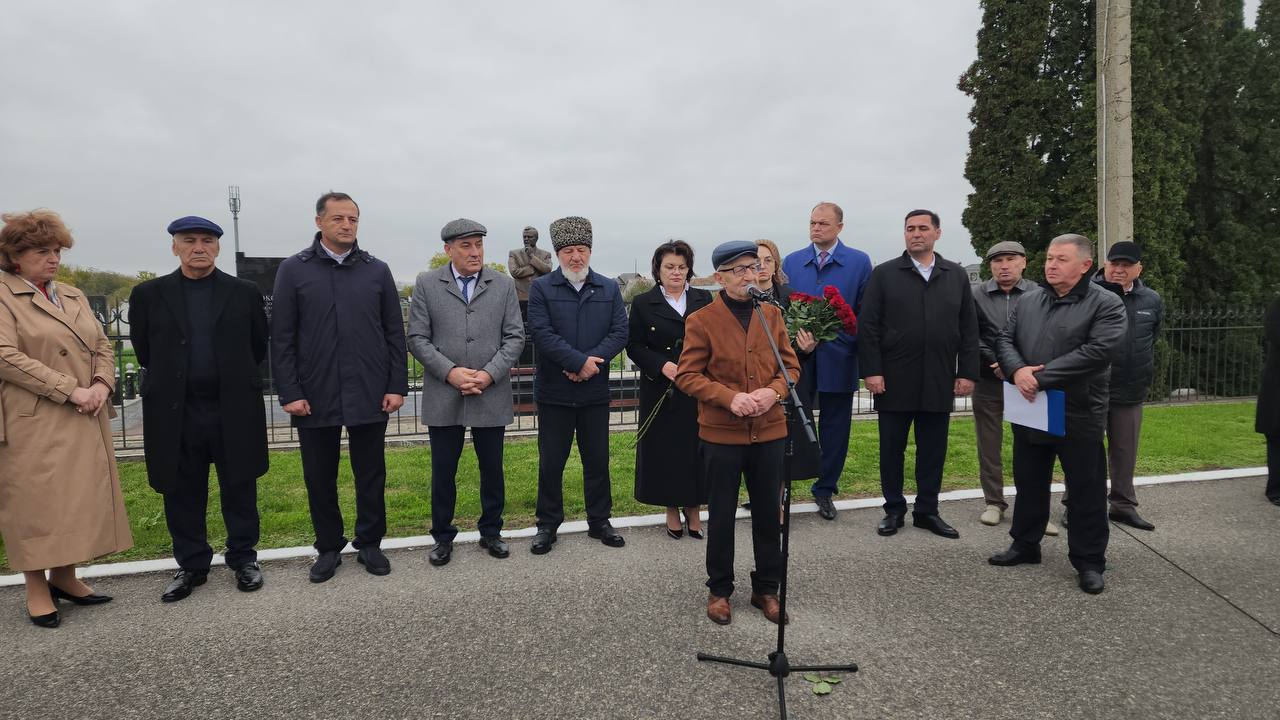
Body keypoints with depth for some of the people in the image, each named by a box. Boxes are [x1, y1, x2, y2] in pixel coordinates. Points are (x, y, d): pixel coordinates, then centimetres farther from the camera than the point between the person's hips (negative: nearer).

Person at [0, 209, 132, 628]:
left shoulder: (74, 296, 16)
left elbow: (103, 346, 15)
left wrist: (101, 384, -5)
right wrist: (71, 391, -17)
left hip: (84, 423, 6)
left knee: (80, 498, 9)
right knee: (36, 502, 0)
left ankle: (64, 577, 22)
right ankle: (37, 589, 12)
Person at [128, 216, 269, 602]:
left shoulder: (245, 293, 3)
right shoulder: (148, 294, 4)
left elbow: (259, 345, 10)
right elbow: (143, 349, 13)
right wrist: (169, 381, 16)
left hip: (234, 410, -1)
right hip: (175, 411, 1)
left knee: (239, 488, 8)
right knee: (183, 493, 10)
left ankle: (243, 557, 23)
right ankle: (191, 565, 24)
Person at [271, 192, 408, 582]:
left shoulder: (377, 270, 5)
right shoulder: (293, 270, 2)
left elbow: (395, 333, 5)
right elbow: (282, 338, 0)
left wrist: (397, 386, -1)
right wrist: (289, 393, -7)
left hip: (370, 395, 1)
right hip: (315, 397, 0)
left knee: (371, 475, 10)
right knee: (319, 478, 10)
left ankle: (369, 544, 25)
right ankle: (329, 547, 27)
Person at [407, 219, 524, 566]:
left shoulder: (504, 285, 4)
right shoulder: (426, 284, 2)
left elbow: (515, 337, 1)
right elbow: (418, 339, -2)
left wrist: (490, 373, -12)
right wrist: (450, 372, -14)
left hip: (491, 396, 1)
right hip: (443, 397, -1)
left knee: (492, 469, 11)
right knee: (443, 472, 8)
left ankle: (491, 532, 28)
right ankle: (443, 536, 25)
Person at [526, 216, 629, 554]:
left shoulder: (609, 289, 6)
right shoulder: (541, 288, -2)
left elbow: (620, 332, -3)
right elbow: (542, 334, -13)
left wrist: (590, 363, -17)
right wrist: (580, 361, -19)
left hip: (595, 391, 2)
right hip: (554, 392, -2)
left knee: (598, 460, 11)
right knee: (551, 463, 7)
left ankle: (599, 521, 27)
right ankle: (548, 525, 22)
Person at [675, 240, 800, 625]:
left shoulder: (772, 314, 5)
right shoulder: (701, 320, -6)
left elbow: (791, 365, 7)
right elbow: (687, 375, -8)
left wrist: (772, 392, -13)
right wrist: (730, 398, -20)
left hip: (769, 431, 3)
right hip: (721, 434, -3)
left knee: (768, 513, 13)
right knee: (721, 514, 10)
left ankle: (767, 588, 29)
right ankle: (720, 590, 27)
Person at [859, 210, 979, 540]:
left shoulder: (957, 276, 10)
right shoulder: (884, 274, 2)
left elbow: (969, 329, 8)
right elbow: (868, 326, -3)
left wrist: (967, 373, 1)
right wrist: (872, 371, -10)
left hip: (940, 382, 2)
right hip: (894, 380, -2)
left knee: (933, 450, 9)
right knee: (892, 448, 7)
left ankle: (927, 510, 21)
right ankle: (894, 509, 20)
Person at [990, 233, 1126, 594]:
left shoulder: (1106, 304, -8)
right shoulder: (1028, 301, 10)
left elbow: (1099, 351, -21)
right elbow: (1005, 339, 7)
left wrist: (1041, 377, -22)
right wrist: (1017, 369, -16)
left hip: (1079, 415, -5)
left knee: (1085, 491, 5)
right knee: (1029, 484, 17)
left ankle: (1089, 561, 18)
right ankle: (1025, 545, 32)